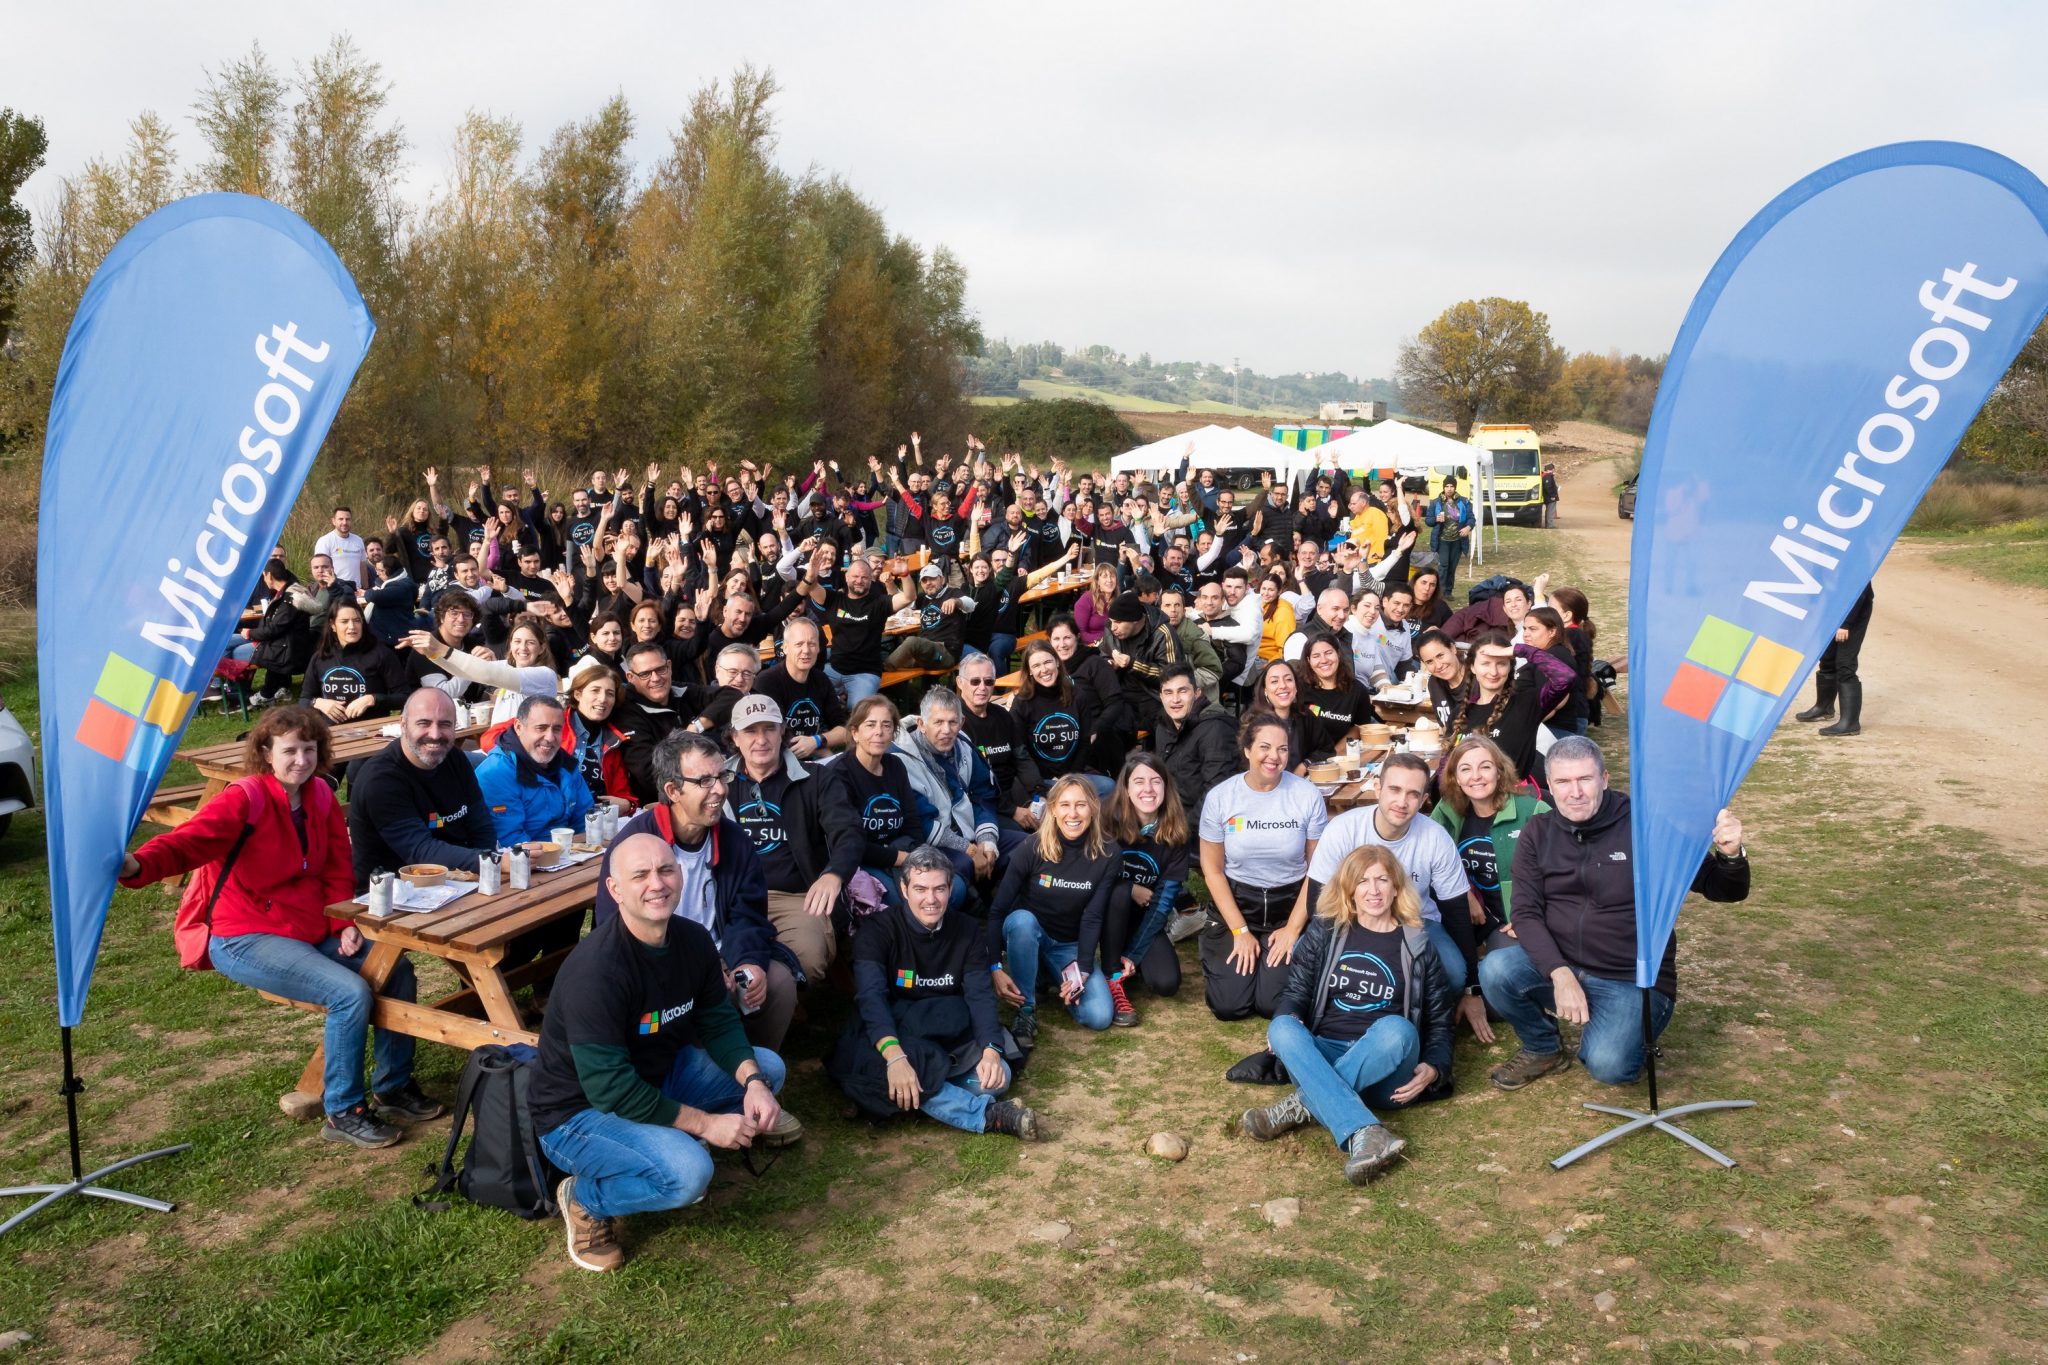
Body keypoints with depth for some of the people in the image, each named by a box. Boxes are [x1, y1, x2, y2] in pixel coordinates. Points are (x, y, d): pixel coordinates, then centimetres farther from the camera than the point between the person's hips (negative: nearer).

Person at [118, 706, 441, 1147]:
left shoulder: (320, 796, 3)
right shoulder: (245, 799, -17)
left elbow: (336, 871, 7)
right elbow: (188, 842, -32)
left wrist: (345, 924, -6)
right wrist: (137, 865, -52)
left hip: (312, 930, 7)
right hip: (244, 939, -7)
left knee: (396, 968, -1)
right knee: (352, 993, -23)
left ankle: (392, 1088, 14)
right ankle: (343, 1113, -6)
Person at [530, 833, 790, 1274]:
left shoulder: (693, 939, -8)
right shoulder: (596, 970, -31)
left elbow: (719, 1022, 2)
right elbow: (609, 1087, -31)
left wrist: (753, 1081, -17)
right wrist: (703, 1123, -26)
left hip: (656, 1078, 8)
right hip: (580, 1112, -8)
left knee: (768, 1068, 2)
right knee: (688, 1172, -30)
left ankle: (670, 1144, 11)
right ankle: (584, 1199, -2)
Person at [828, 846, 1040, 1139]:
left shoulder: (967, 930, -1)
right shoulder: (878, 930, -13)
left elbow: (981, 995, -9)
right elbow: (871, 996, -27)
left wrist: (990, 1050, -30)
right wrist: (894, 1056, -45)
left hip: (949, 1040, 3)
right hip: (890, 1036, -3)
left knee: (997, 1076, -23)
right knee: (877, 1072, -38)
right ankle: (988, 1115, -34)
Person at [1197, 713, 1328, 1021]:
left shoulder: (1308, 796, -11)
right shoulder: (1219, 797, -9)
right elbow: (1213, 870, -2)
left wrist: (1292, 929, -8)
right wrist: (1240, 931, -6)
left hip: (1290, 905, 0)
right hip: (1236, 903, 1)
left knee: (1273, 1004, -12)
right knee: (1228, 1005, -11)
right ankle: (1216, 954, 23)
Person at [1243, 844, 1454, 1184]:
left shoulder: (1418, 947, 11)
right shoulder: (1324, 933, 13)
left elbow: (1439, 1021, 14)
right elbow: (1297, 990, 14)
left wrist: (1434, 1069, -7)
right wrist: (1286, 1018, -11)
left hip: (1384, 1074, -1)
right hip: (1323, 1056, 1)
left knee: (1396, 1028, -35)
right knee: (1282, 1028, -32)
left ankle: (1303, 1106, -32)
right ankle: (1363, 1133, -48)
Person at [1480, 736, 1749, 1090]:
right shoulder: (1537, 834, 1)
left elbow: (1723, 890, -6)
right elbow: (1527, 914, -6)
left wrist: (1730, 855, -31)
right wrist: (1561, 975, -23)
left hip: (1634, 981, -3)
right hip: (1557, 966, 3)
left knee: (1609, 1066, -28)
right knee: (1495, 971, -26)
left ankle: (1600, 1029, 10)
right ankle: (1542, 1050, 5)